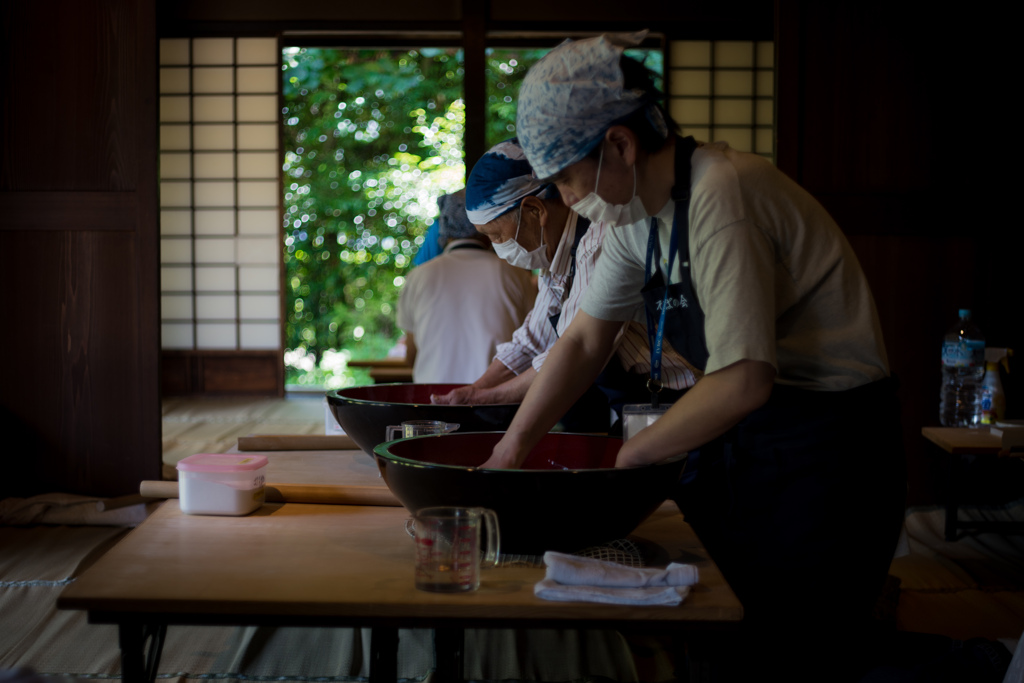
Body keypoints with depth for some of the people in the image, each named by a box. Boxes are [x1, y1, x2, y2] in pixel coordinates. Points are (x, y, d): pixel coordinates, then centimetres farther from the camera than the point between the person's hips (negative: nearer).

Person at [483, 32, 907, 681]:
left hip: (830, 439, -8)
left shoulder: (720, 195, -24)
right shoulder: (639, 211, 3)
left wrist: (625, 458, -15)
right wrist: (509, 454, 4)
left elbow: (742, 381, -27)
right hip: (745, 434, 8)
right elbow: (584, 341, 11)